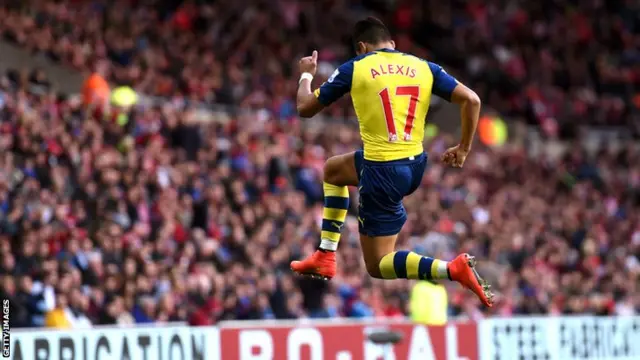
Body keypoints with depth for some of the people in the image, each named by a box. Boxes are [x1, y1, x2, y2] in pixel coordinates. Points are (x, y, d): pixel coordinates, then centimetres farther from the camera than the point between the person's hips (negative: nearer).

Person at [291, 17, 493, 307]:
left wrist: (306, 75, 27)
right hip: (415, 167, 6)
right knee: (333, 169, 32)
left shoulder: (354, 68, -3)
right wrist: (463, 149, 9)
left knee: (378, 266, 5)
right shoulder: (423, 67, 7)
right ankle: (325, 258, 30)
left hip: (382, 172, -6)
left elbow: (305, 108, 6)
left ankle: (453, 269, -19)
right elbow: (471, 100, -3)